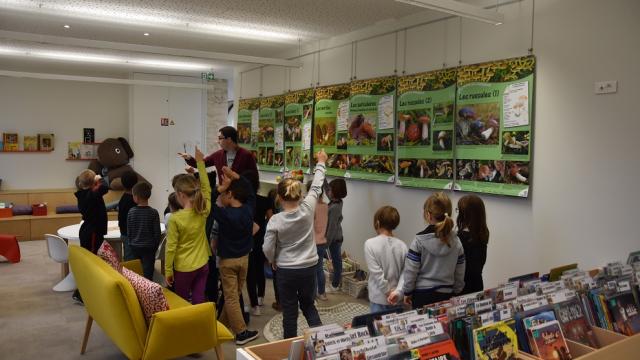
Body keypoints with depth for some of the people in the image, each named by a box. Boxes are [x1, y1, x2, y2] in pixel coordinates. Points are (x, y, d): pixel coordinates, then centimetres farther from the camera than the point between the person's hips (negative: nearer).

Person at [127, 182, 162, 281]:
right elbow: (157, 233, -8)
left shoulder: (131, 212, -7)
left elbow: (129, 231, 2)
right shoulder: (153, 212, -12)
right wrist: (155, 246, 7)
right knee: (148, 274, 1)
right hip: (149, 247, -3)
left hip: (135, 247, 3)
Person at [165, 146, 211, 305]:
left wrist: (168, 270, -2)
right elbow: (206, 188, 7)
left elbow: (171, 247, -14)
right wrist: (200, 162, 11)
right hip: (202, 265, 4)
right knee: (199, 302, 9)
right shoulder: (203, 212, -8)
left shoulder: (175, 219, -20)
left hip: (183, 268, -4)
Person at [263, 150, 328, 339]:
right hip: (309, 267, 3)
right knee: (308, 304, 23)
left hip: (286, 270, -3)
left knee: (289, 311, 11)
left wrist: (273, 261, 10)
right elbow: (316, 187, 2)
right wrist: (321, 163, 16)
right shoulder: (307, 209, -13)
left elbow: (268, 249, -12)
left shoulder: (275, 220, -18)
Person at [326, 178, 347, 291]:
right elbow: (326, 190, 11)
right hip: (337, 237, 9)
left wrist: (327, 243, -17)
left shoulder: (334, 208, -27)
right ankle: (336, 283, 29)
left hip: (334, 238, -9)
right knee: (337, 260, 17)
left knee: (336, 261, 5)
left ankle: (335, 285, 19)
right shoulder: (337, 202, -2)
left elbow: (332, 227, -24)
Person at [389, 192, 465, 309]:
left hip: (423, 295, -3)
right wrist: (455, 292, 19)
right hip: (446, 295, 3)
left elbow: (410, 271, -9)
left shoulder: (419, 240, -13)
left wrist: (407, 292, 5)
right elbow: (460, 274, 5)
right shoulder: (456, 242, -2)